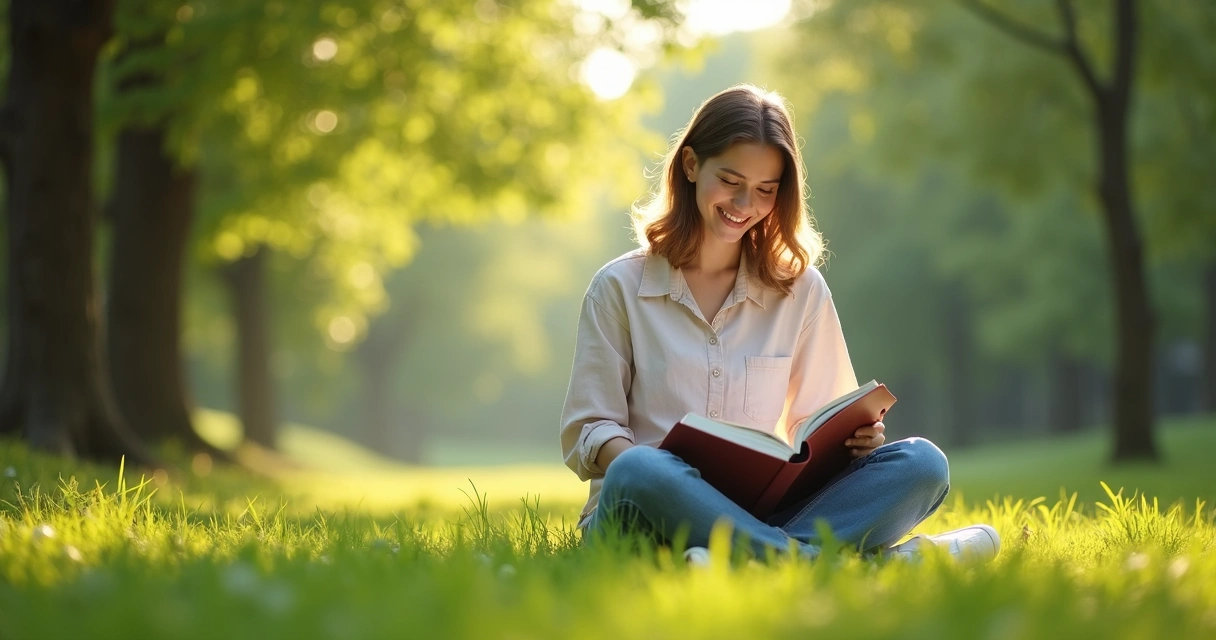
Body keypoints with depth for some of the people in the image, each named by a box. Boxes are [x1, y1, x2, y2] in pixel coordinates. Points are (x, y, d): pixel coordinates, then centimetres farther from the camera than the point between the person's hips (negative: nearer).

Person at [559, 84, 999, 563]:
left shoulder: (800, 288, 14)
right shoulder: (620, 287, 6)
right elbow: (588, 429, 2)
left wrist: (857, 435, -10)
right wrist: (641, 467, -21)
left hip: (762, 512, 3)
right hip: (652, 514, -3)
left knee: (921, 463, -20)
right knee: (639, 472, -40)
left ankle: (749, 557, -41)